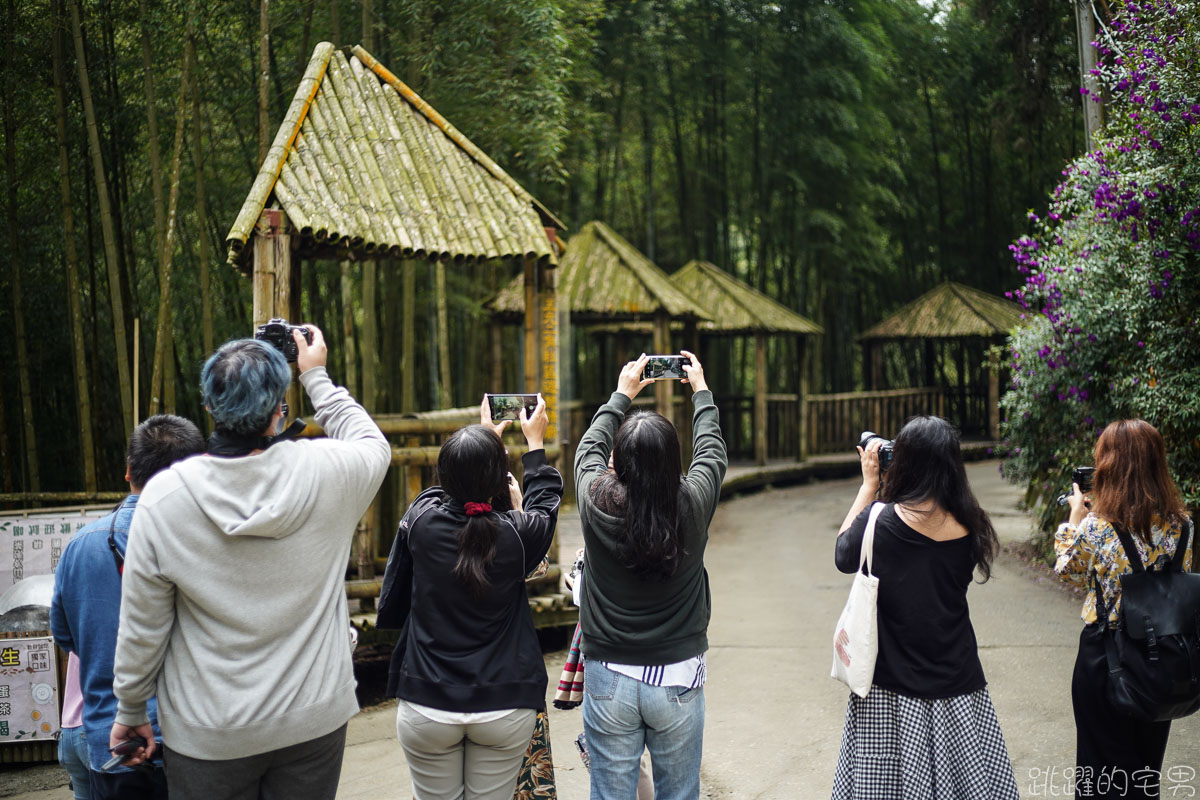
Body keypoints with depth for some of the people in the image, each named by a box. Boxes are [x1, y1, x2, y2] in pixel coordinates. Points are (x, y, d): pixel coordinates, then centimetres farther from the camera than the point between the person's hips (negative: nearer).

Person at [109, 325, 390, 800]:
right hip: (314, 721, 1)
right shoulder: (323, 472, -15)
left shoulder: (164, 497, -15)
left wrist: (130, 712, 8)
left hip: (206, 737, -1)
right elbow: (374, 446, 11)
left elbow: (142, 628, -8)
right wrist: (315, 376, 18)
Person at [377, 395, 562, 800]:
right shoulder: (517, 534, -13)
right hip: (504, 706, 0)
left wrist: (482, 437, 24)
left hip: (426, 705, 1)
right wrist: (534, 442, 27)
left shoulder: (420, 520, -12)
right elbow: (544, 501, 11)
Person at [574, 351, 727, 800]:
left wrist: (622, 394, 24)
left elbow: (590, 447, 10)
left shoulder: (598, 502, -13)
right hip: (678, 679, 0)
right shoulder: (692, 505, -12)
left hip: (609, 680, 0)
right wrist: (701, 389, 25)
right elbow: (711, 450, 9)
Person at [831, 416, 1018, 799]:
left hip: (892, 689, -3)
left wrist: (869, 484, 7)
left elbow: (843, 556, 3)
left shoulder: (880, 521, -17)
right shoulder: (967, 525, -7)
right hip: (957, 685, 3)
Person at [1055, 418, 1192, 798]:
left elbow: (1068, 570, -3)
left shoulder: (1096, 527, -21)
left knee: (1105, 769, 13)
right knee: (1146, 762, 23)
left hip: (1106, 655, -4)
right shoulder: (1180, 524, -8)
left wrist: (1074, 517, 10)